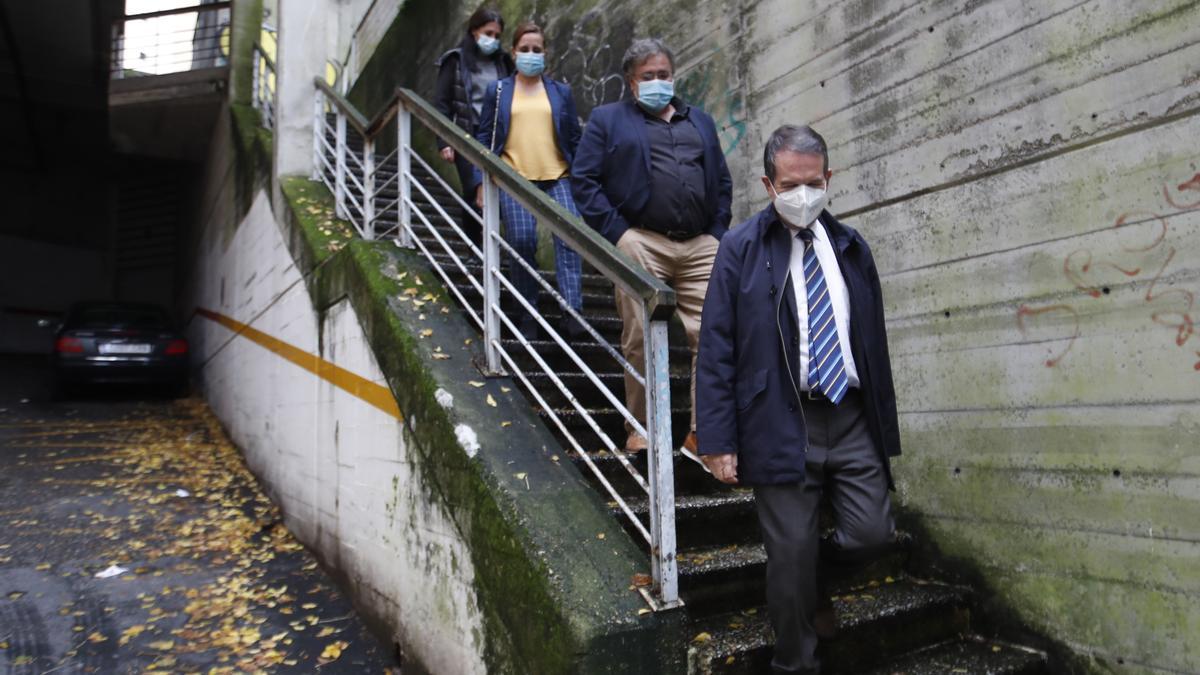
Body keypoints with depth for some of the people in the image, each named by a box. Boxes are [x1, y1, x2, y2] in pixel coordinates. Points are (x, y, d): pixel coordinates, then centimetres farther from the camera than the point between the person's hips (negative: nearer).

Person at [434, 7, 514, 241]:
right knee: (474, 191, -9)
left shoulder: (502, 61, 12)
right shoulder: (455, 60, 3)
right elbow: (441, 103, 1)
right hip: (468, 137, -2)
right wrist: (444, 142, -8)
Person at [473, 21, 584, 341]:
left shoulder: (561, 92, 17)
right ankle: (527, 315, 2)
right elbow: (484, 138, 11)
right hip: (514, 177, -1)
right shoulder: (498, 91, 14)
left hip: (558, 177, 1)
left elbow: (574, 139, 15)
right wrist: (481, 181, 1)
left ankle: (572, 311, -19)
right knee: (521, 241, -12)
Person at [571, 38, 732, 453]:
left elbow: (722, 181, 23)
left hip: (701, 246, 4)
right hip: (641, 244, -3)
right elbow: (583, 178, 2)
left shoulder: (700, 122, 25)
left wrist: (718, 232, 8)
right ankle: (640, 430, 12)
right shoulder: (607, 119, 13)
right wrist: (616, 233, -7)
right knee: (640, 340, -2)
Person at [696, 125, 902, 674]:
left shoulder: (852, 248, 11)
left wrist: (885, 426, 12)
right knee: (791, 555, 3)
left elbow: (875, 341, 13)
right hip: (781, 424, -4)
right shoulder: (740, 249, -3)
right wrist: (719, 441, -11)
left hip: (852, 419, 4)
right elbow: (716, 351, -7)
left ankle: (811, 582, 36)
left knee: (872, 533, 2)